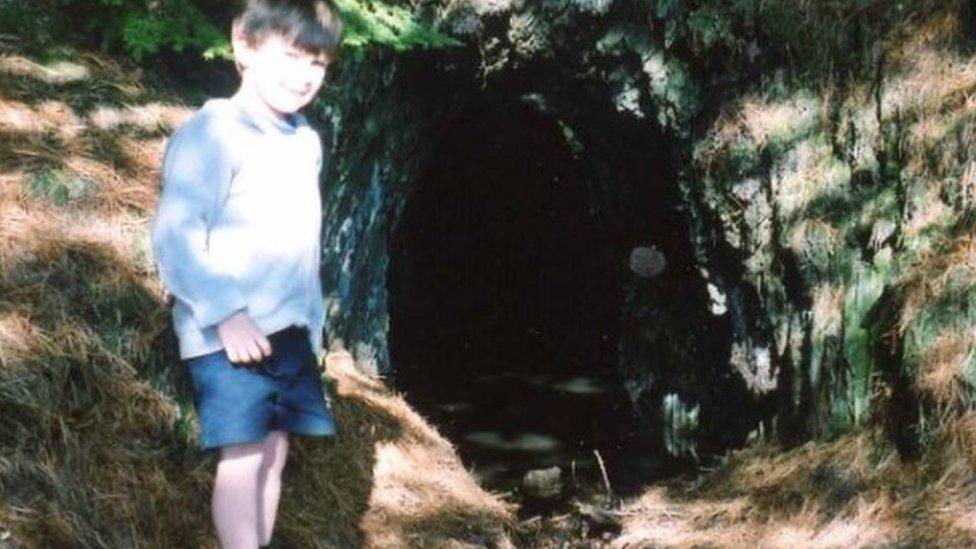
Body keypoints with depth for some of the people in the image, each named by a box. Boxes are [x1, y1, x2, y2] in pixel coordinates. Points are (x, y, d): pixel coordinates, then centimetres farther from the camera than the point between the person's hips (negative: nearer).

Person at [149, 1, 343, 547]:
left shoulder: (307, 142, 13)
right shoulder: (213, 133, -11)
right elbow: (175, 237, -18)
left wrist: (314, 322, 16)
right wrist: (226, 314, -23)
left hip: (290, 330, 8)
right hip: (230, 333, -7)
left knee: (275, 450, 11)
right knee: (245, 454, -9)